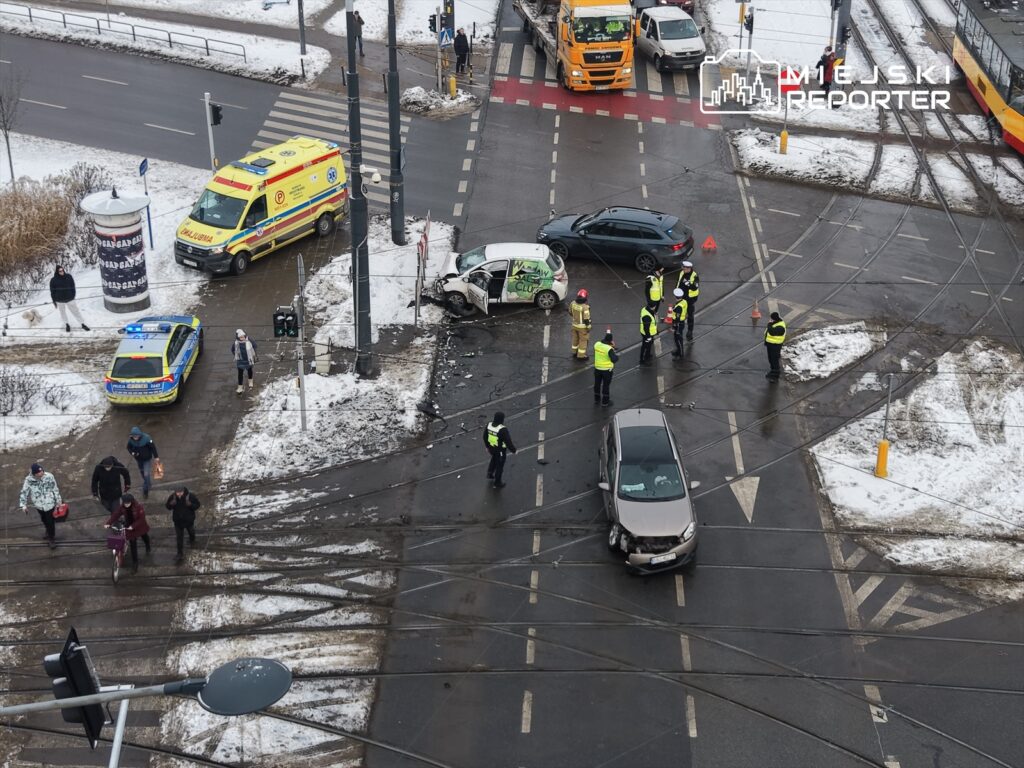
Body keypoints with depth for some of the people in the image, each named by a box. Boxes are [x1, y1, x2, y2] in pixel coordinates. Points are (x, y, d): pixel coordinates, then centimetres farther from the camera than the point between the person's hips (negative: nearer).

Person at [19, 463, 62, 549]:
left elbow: (55, 490, -12)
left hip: (50, 504, -3)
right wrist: (24, 505, -14)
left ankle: (51, 538, 30)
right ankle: (49, 532, 54)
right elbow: (24, 493, -10)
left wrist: (58, 501, -3)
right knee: (44, 520, 26)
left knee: (50, 522, 8)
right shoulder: (29, 480, -23)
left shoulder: (49, 477, -25)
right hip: (38, 505, 3)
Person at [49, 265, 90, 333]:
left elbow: (72, 287, 4)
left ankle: (82, 324, 14)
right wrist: (54, 301, -1)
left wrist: (73, 296, 5)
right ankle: (66, 324, 36)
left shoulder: (68, 277, -8)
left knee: (75, 311, 5)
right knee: (62, 312, 16)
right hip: (59, 300, 0)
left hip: (69, 298, 0)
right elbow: (52, 291, -3)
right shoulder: (53, 280, -12)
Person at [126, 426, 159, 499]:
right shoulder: (131, 440, -19)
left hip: (147, 459, -4)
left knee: (146, 475, -7)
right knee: (142, 472, 23)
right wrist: (132, 453, -22)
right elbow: (129, 447, -1)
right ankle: (148, 483, 50)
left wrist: (156, 456, -12)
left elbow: (153, 447, -18)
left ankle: (145, 491, 6)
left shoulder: (146, 438, -30)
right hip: (138, 459, 4)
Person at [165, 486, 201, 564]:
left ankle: (192, 541, 63)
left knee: (191, 532, 29)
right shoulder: (172, 496, -19)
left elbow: (197, 505, -12)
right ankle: (180, 555, 16)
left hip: (189, 519, 0)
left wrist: (190, 505, -33)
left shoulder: (191, 496, -25)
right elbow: (167, 506, -4)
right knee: (179, 538, 6)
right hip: (178, 521, 0)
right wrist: (171, 504, -28)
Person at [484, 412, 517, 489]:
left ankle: (490, 474, 44)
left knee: (494, 459, 36)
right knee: (499, 465, 14)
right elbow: (508, 442, -26)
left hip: (491, 447, 6)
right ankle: (497, 483, 29)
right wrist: (513, 450, -10)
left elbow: (485, 437, 1)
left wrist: (487, 446, 18)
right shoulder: (503, 430, -33)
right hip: (500, 450, -6)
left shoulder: (489, 425, -14)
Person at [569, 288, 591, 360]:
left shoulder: (573, 303, -12)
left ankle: (575, 353, 39)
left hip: (575, 324, 6)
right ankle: (581, 356, 21)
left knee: (576, 339, 24)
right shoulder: (585, 307, -31)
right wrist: (588, 328, -10)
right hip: (582, 326, -6)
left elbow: (570, 312, 4)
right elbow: (586, 319, -24)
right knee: (583, 340, 12)